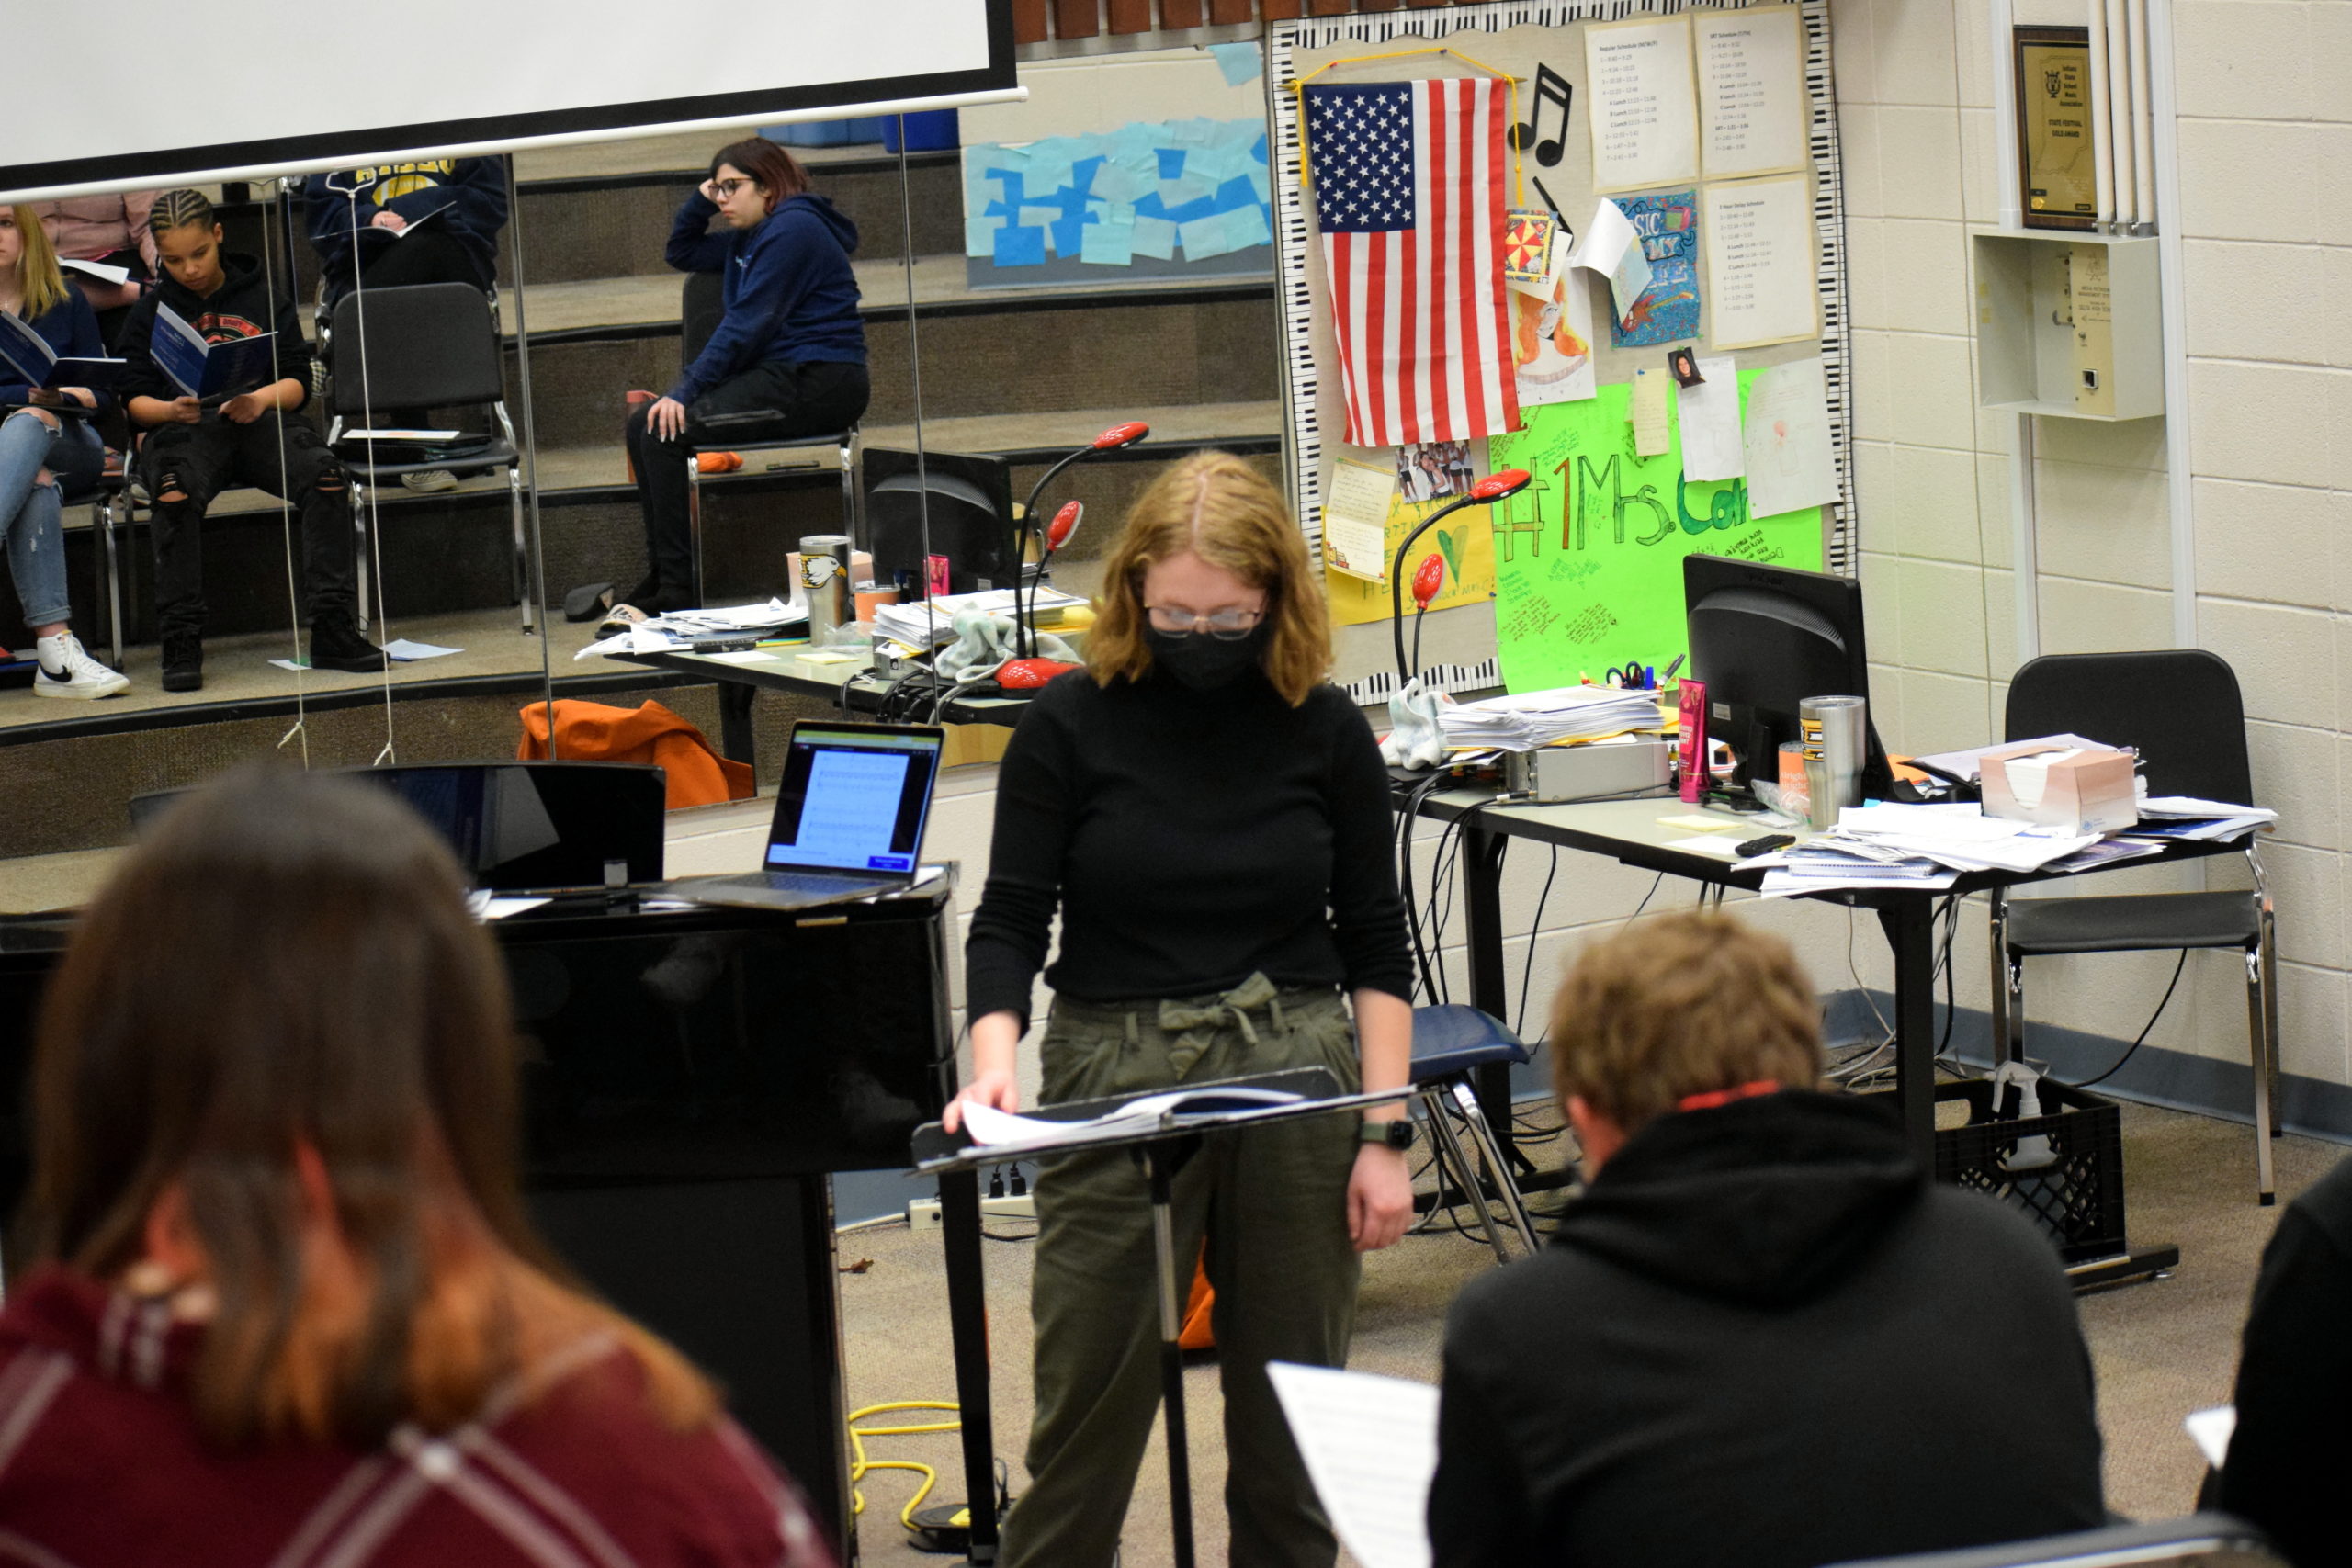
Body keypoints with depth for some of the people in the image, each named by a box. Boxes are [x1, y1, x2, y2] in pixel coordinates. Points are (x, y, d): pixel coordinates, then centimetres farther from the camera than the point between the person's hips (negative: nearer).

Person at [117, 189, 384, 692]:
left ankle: (332, 632, -27)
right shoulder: (150, 313, 16)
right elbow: (135, 399, 9)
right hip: (186, 429, -1)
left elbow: (298, 382, 9)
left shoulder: (263, 298, 16)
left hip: (263, 421, 1)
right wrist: (172, 409, -14)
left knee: (326, 476, -31)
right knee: (175, 491, -37)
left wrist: (262, 399, -14)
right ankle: (181, 645, -33)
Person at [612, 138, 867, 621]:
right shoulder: (748, 237, 20)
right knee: (644, 423, -1)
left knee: (664, 430, -21)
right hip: (778, 377, 10)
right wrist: (701, 200, 16)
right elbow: (682, 253, 34)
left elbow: (747, 325, -17)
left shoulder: (792, 230, -11)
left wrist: (685, 392, -18)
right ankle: (659, 580, -1)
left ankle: (677, 594, -21)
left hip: (815, 384, -10)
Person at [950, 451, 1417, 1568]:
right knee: (1089, 1404, -1)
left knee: (1292, 1411, 8)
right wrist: (995, 1059, -21)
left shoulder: (1324, 731, 2)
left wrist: (1384, 1131, -1)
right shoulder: (1071, 725, -3)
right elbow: (1010, 919, -3)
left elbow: (1374, 945, 6)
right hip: (1114, 1083, -1)